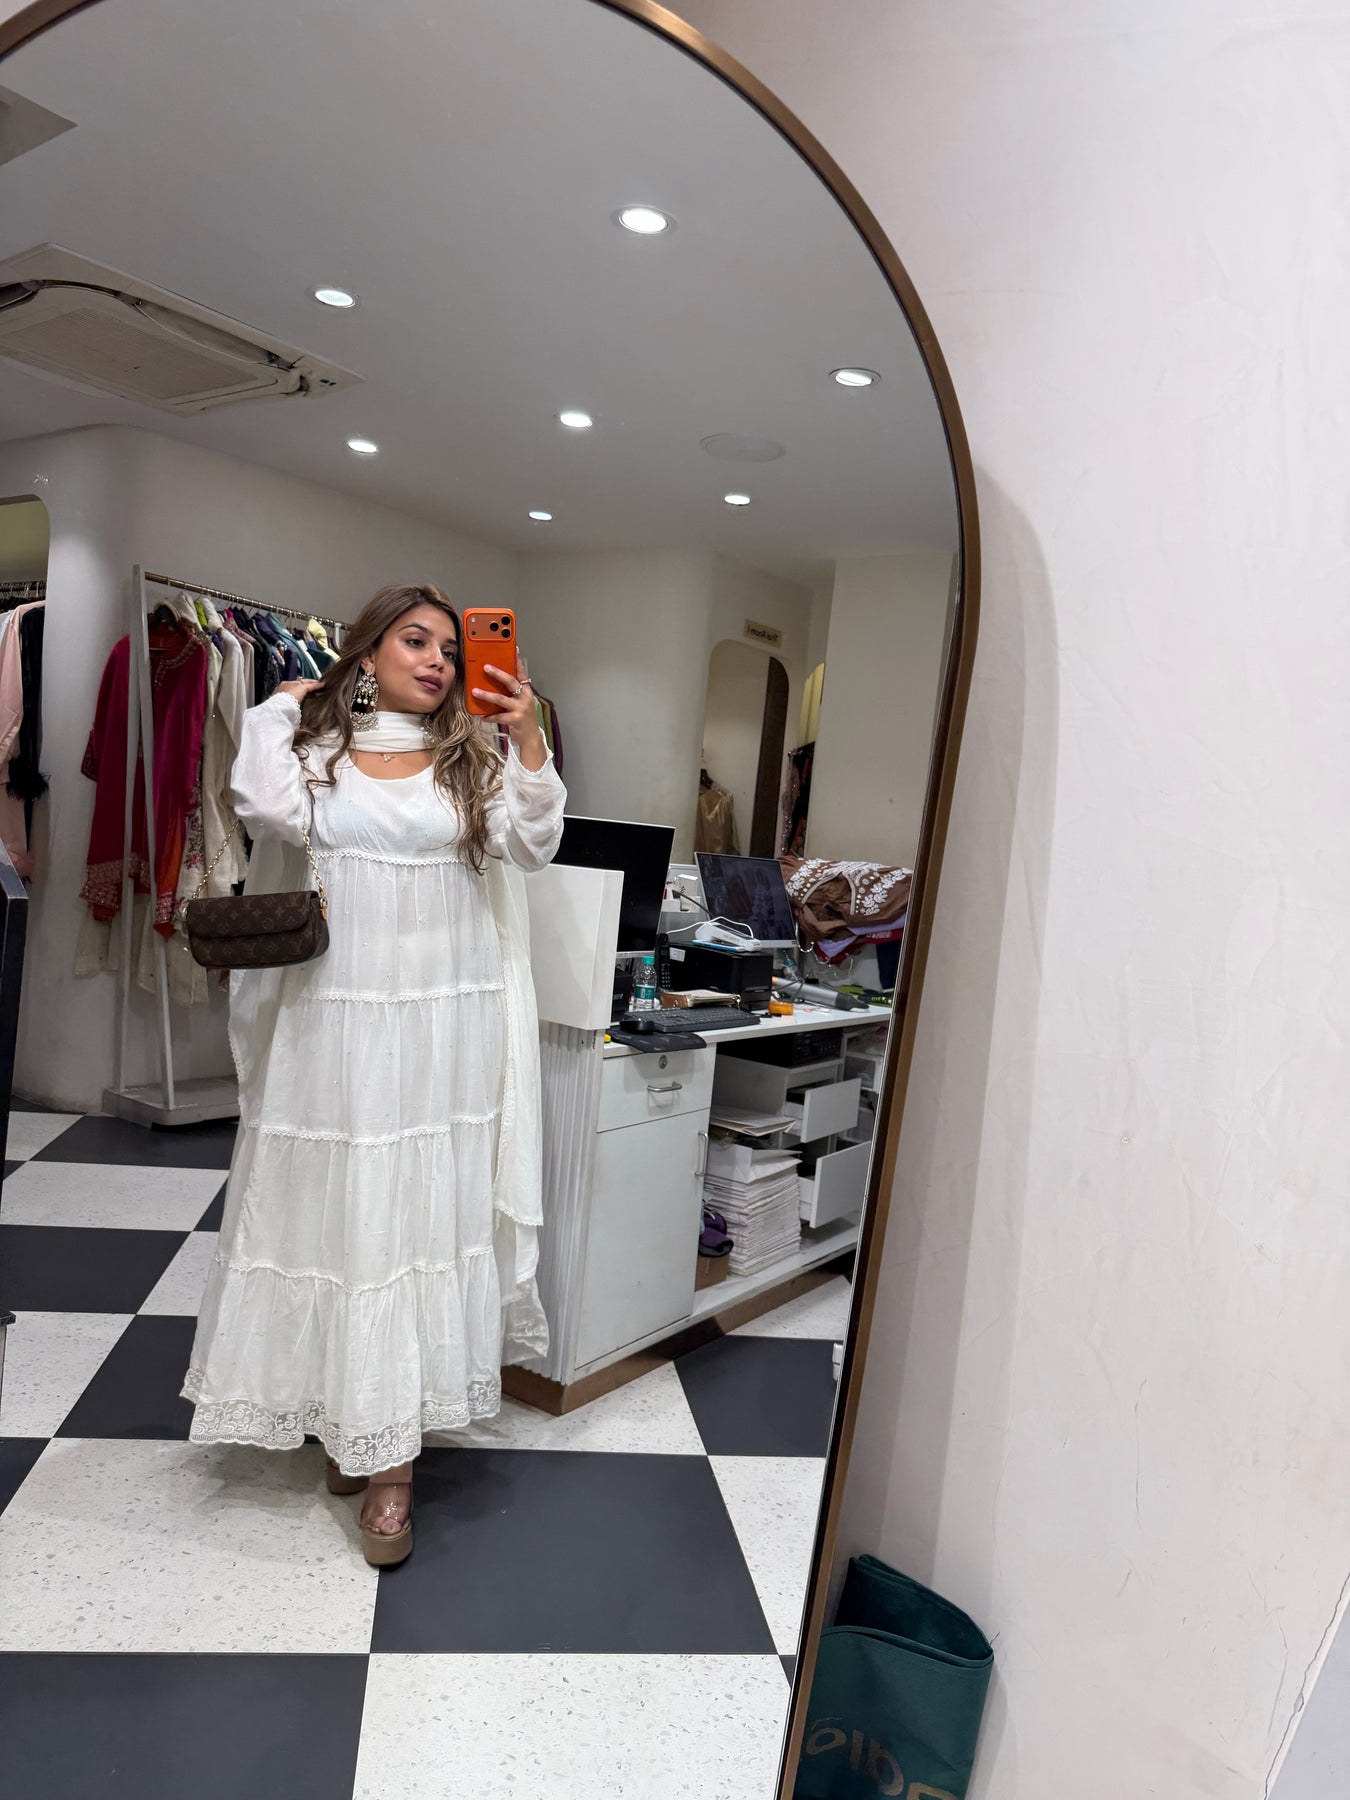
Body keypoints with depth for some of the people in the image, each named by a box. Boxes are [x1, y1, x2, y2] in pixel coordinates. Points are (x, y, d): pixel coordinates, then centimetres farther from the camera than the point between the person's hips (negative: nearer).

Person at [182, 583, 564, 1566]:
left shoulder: (474, 758, 8)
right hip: (334, 1025, 0)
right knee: (334, 1208, 7)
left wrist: (528, 739, -14)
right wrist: (281, 704, -1)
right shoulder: (314, 747, 7)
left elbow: (534, 843, -4)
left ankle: (391, 1454, 11)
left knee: (422, 1211, 1)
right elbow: (269, 810, -12)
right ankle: (344, 1411, 28)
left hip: (443, 1030, 0)